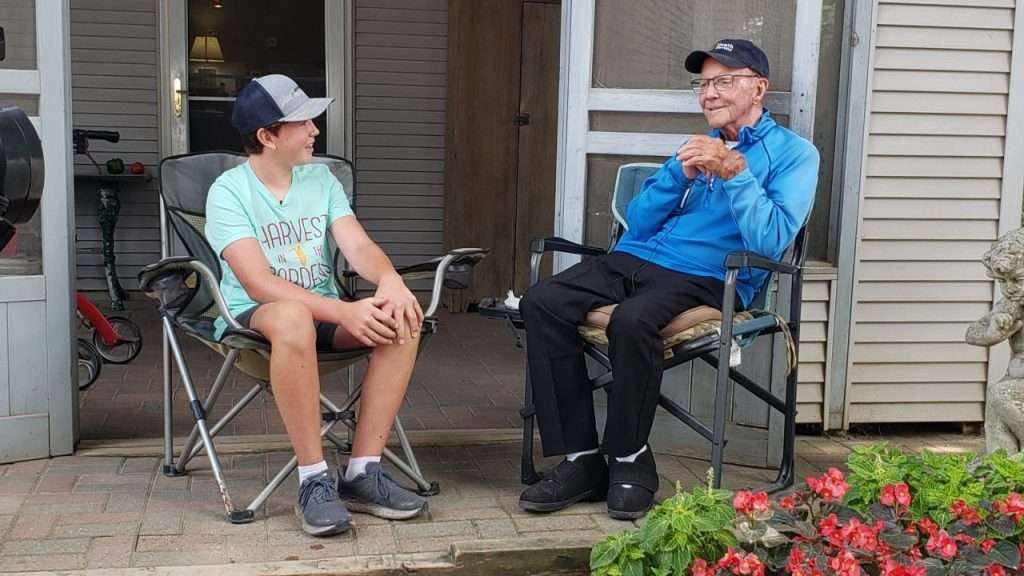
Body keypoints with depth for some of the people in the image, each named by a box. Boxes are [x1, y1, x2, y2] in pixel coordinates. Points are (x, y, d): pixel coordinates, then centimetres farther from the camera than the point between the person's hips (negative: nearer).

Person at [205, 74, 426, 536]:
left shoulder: (321, 178, 7)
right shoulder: (229, 191, -11)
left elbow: (358, 246, -4)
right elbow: (259, 284, -22)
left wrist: (389, 280, -29)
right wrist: (345, 312, -34)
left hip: (325, 314, 5)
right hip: (252, 318, -5)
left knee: (403, 317, -24)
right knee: (294, 318, -41)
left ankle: (362, 473, -21)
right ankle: (314, 481, -30)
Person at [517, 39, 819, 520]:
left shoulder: (792, 154, 7)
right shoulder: (698, 148, 26)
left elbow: (771, 241, -10)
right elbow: (636, 226, 16)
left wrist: (735, 172, -15)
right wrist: (679, 172, 2)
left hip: (706, 276, -6)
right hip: (635, 259, 6)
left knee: (631, 320, -37)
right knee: (541, 303, -20)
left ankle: (629, 461, -16)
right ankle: (581, 458, -17)